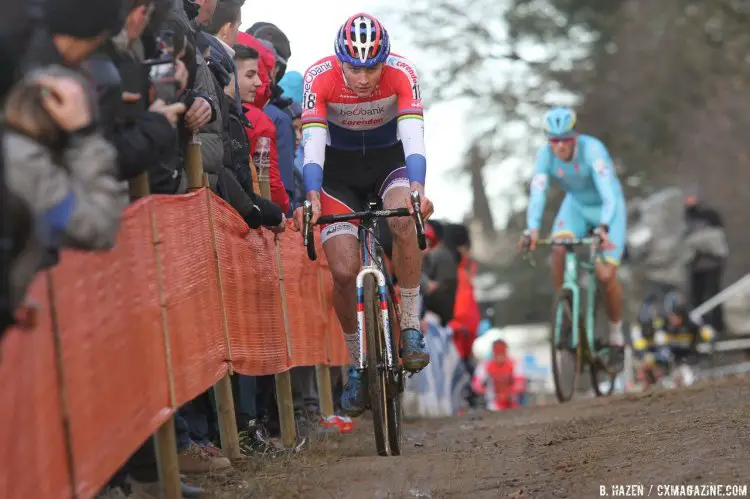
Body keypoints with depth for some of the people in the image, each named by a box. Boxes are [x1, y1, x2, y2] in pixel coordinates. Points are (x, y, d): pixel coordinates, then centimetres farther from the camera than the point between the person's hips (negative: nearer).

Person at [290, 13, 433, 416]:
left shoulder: (401, 73, -25)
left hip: (390, 159, 0)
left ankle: (410, 329, -19)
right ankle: (356, 365, 8)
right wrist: (311, 197, -46)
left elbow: (413, 136, -33)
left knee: (404, 221, -33)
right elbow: (312, 142, -30)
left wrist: (417, 188, -50)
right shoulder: (319, 78, -25)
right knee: (343, 272, -12)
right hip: (340, 168, 0)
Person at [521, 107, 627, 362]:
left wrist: (603, 227, -57)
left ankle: (616, 333, 11)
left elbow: (608, 193, -41)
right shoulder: (545, 155, -23)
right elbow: (537, 194, -30)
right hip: (576, 205, 3)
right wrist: (532, 229, -47)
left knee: (606, 276, -13)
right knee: (559, 250, -26)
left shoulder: (592, 149, -34)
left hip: (608, 208, -3)